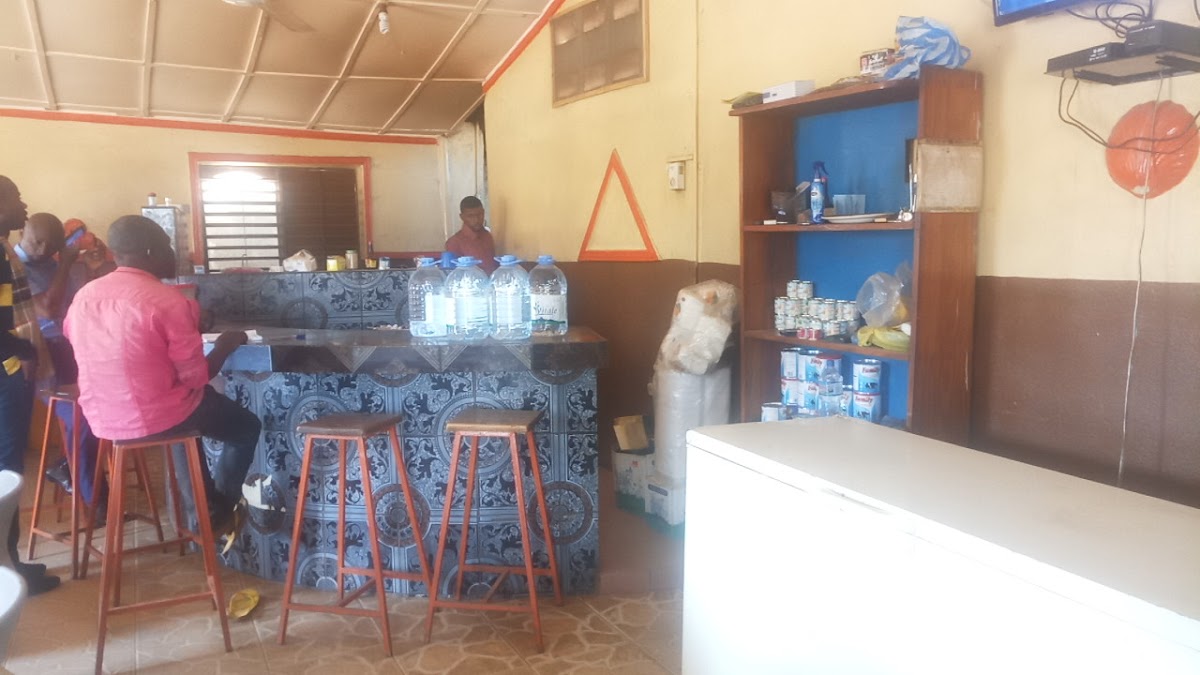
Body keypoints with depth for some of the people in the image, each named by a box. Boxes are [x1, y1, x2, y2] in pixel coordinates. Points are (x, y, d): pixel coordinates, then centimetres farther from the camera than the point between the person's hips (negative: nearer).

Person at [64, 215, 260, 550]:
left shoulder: (83, 296, 2)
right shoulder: (168, 301, -19)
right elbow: (196, 378, -17)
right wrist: (227, 344, 1)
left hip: (101, 420, 7)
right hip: (158, 419, -7)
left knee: (199, 407, 35)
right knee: (247, 427, 18)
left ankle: (206, 504, 40)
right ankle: (218, 512, 24)